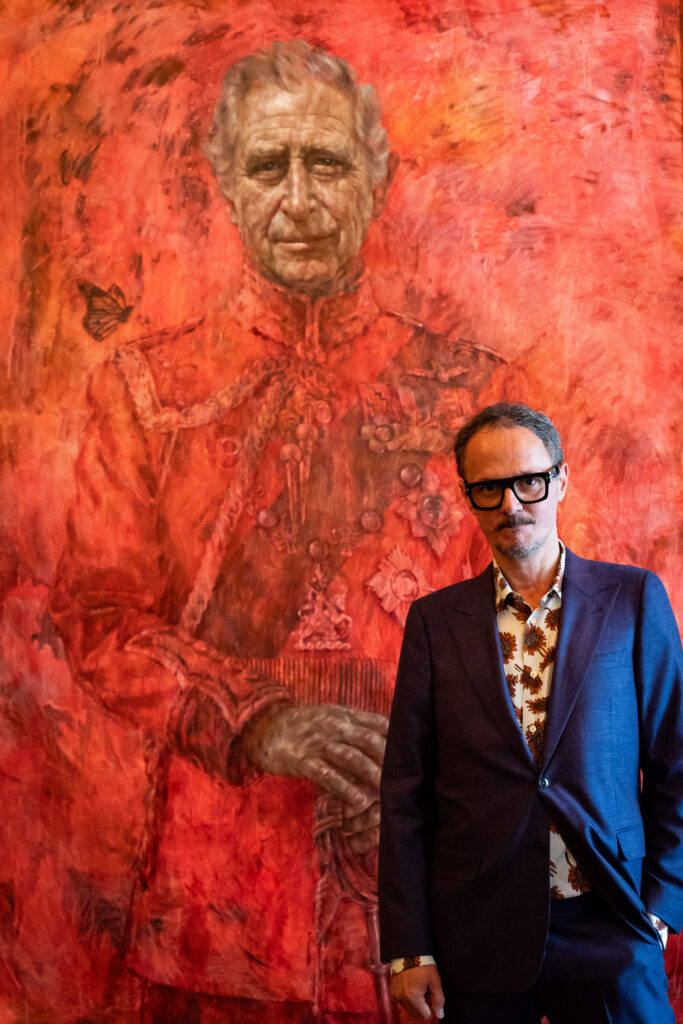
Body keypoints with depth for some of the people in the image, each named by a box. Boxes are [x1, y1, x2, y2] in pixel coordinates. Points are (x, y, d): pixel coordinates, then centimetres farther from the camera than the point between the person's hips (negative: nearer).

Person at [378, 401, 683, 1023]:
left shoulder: (633, 599, 2)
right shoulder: (436, 620, 4)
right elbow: (406, 790, 3)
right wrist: (410, 949, 0)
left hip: (608, 930, -1)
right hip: (476, 941, 1)